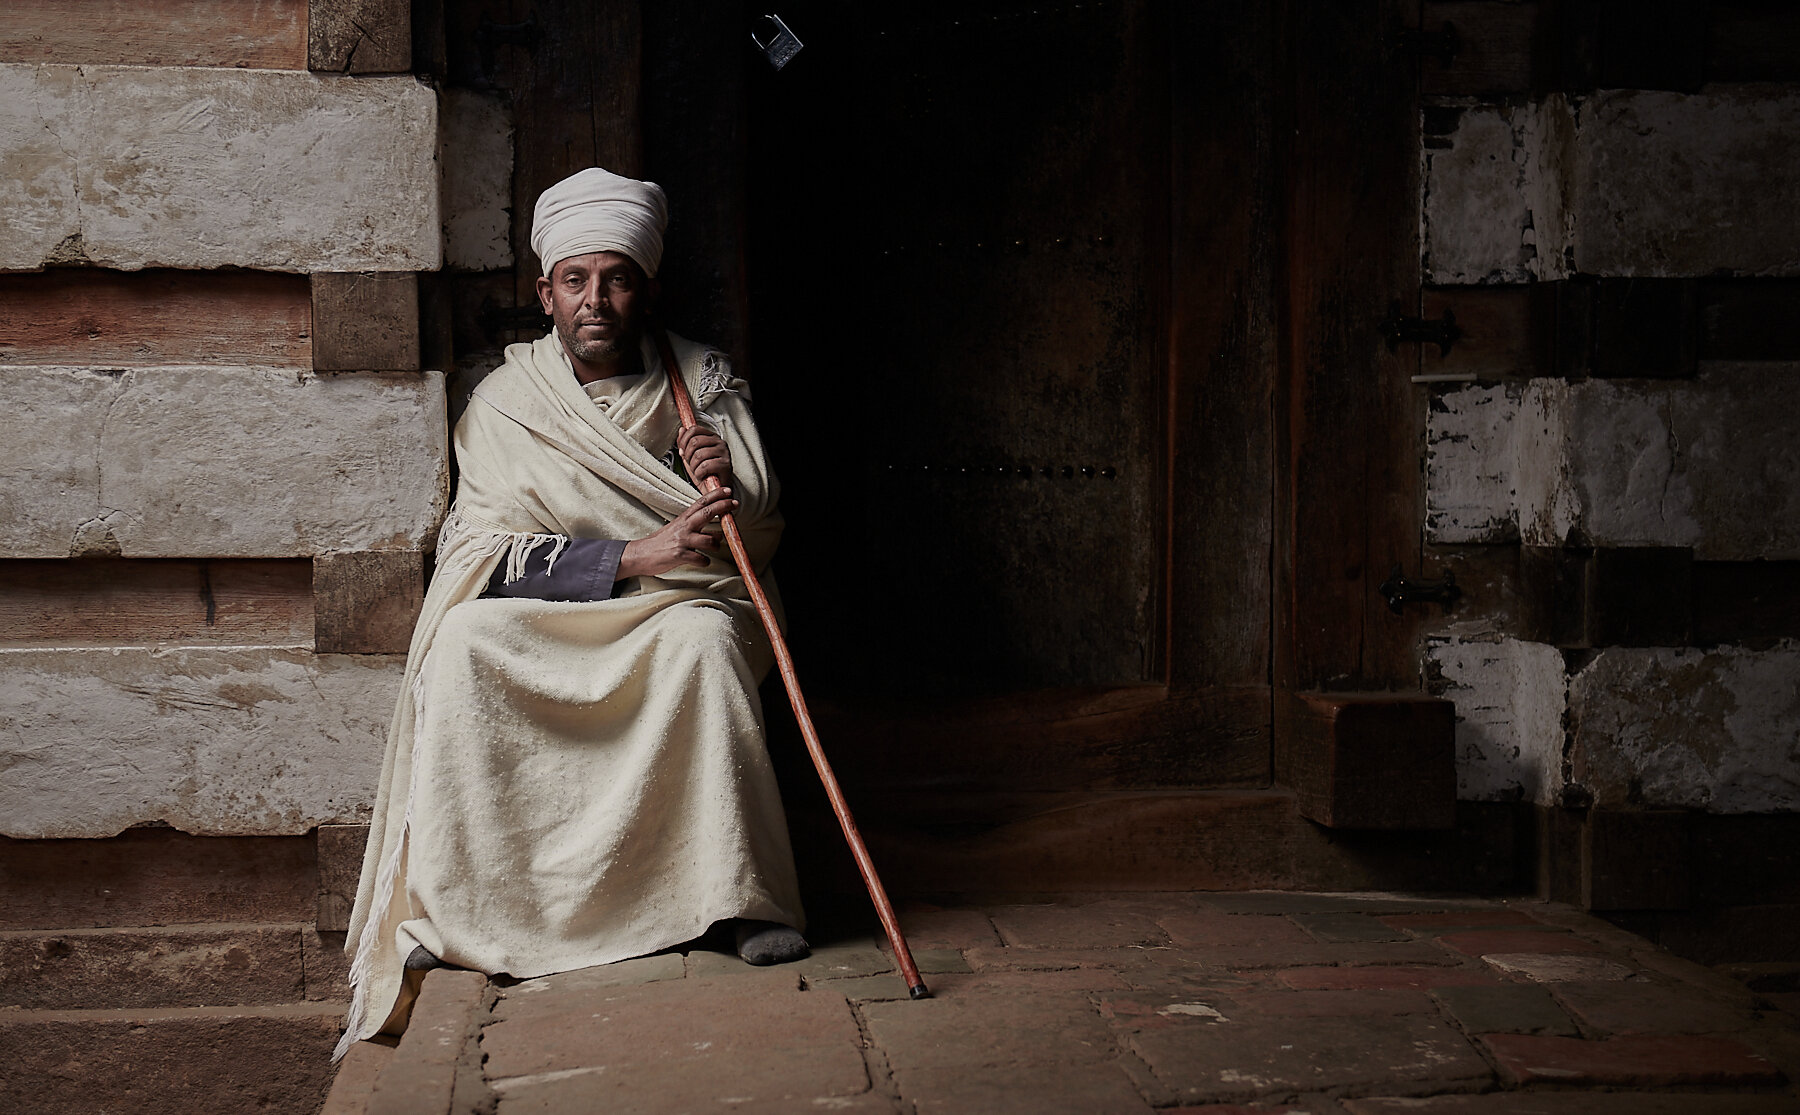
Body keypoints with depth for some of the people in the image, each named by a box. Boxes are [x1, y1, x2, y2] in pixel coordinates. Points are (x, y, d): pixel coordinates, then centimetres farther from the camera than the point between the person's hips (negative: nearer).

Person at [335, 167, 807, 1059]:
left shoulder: (704, 385, 5)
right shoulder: (505, 402, 2)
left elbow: (758, 538, 6)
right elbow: (493, 549, -10)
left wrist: (726, 484, -17)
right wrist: (637, 556, -22)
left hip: (677, 608, 0)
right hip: (542, 622, 1)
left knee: (703, 638, -35)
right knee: (464, 643, -30)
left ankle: (743, 894, -32)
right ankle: (451, 907, -25)